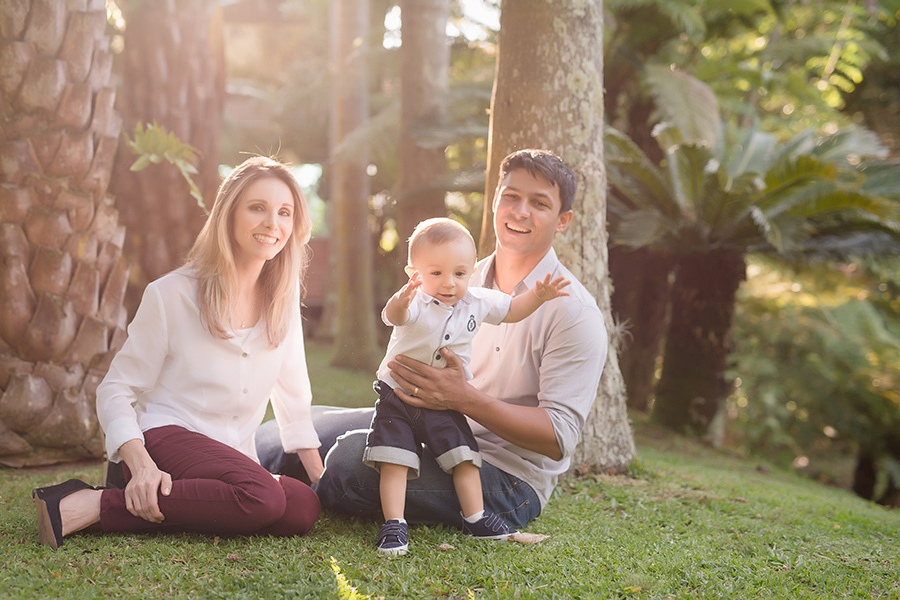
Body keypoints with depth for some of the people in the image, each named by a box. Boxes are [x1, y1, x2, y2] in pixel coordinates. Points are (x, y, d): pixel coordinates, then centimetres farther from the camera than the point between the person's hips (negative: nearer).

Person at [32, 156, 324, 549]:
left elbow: (293, 394, 17)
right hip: (165, 437, -6)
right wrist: (141, 466, -22)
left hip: (234, 455, 6)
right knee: (263, 498, -35)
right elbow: (115, 389, -5)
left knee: (304, 508, -27)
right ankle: (88, 505, -27)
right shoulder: (172, 294, -5)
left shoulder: (284, 295, 9)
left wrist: (321, 478, 11)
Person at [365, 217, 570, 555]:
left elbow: (511, 311, 14)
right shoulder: (415, 304, -20)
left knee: (463, 457, 5)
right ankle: (393, 525, -5)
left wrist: (538, 296, -5)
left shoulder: (477, 302, -3)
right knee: (394, 461, -10)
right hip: (398, 397, -4)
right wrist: (400, 300, -69)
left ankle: (475, 518, 17)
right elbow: (394, 316, -44)